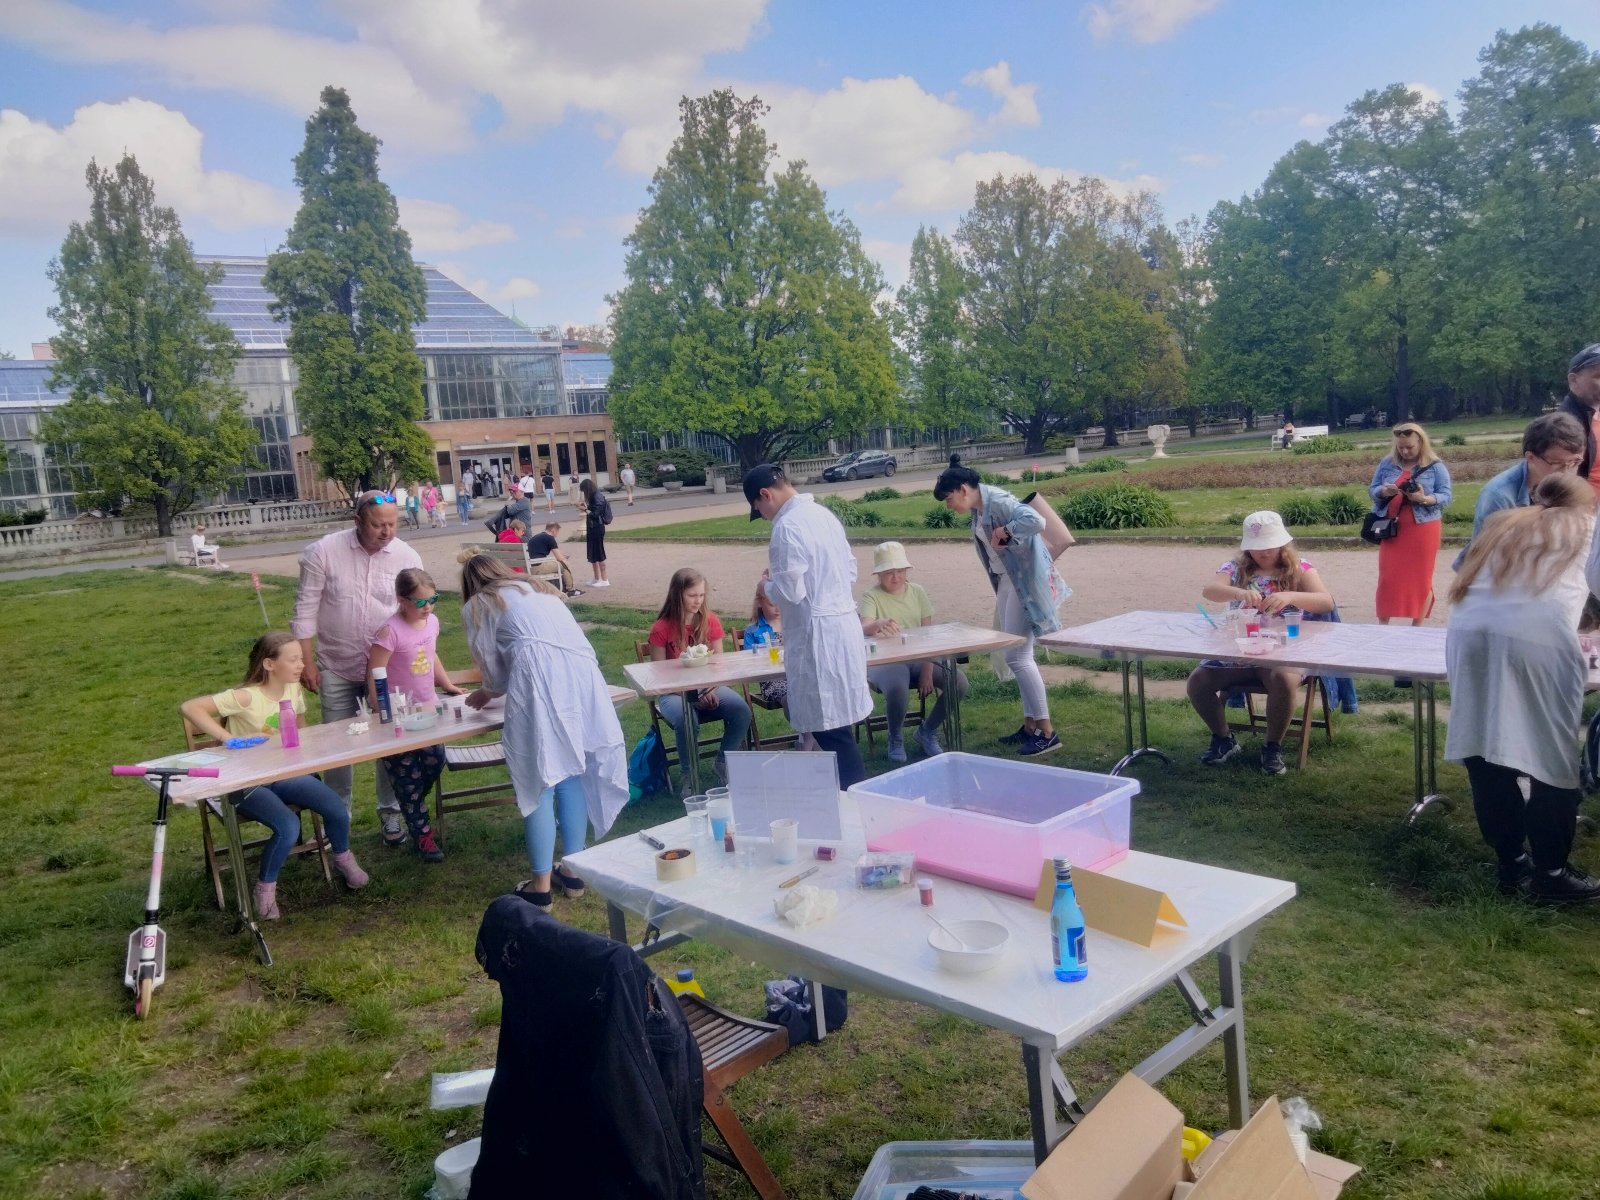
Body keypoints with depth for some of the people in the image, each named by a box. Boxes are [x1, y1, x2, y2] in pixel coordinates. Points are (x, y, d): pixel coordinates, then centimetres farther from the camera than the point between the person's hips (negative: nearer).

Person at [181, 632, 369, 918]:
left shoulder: (294, 690, -1)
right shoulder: (246, 697, -22)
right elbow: (189, 707, -28)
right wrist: (229, 739, -33)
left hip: (283, 774, 6)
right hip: (246, 783, -6)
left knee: (337, 809, -14)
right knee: (289, 827, -29)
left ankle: (343, 859, 18)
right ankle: (266, 887, -1)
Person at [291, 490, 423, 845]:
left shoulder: (407, 557, -8)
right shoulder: (323, 552, -12)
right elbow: (306, 610, -7)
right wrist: (307, 662, -7)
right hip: (336, 668, -1)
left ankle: (390, 811, 25)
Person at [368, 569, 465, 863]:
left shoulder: (431, 622, 2)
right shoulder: (390, 631, -22)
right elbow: (374, 674, -20)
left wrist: (447, 685, 18)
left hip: (427, 708, 7)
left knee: (435, 761, 5)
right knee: (406, 773, 1)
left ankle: (413, 809, 32)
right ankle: (421, 834, 10)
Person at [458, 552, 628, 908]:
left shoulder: (477, 606, 19)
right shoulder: (540, 590, 34)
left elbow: (494, 669, 17)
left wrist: (486, 694, 40)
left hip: (537, 679, -5)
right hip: (582, 673, 5)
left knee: (538, 781, 3)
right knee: (571, 772, 16)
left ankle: (541, 885, 8)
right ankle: (573, 870, 23)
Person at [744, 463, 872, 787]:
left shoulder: (787, 526, -16)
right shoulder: (823, 514, 12)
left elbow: (790, 591, -18)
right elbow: (850, 571, 18)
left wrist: (767, 583, 1)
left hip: (818, 633, -9)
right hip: (843, 623, 9)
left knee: (829, 728, -1)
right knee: (837, 722, 17)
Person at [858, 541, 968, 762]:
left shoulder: (917, 592, 5)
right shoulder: (871, 596, -6)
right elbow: (864, 628, -25)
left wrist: (927, 672, -10)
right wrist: (878, 625, -51)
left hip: (918, 658, 4)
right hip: (885, 661, -4)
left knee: (959, 683, -19)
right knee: (898, 690, -37)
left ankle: (927, 732, 7)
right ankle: (896, 739, -3)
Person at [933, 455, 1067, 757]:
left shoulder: (998, 501, -20)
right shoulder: (977, 508, 9)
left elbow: (1036, 521, -33)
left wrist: (1005, 533, -24)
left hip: (1025, 583, -10)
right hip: (1006, 583, 10)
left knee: (1017, 656, -8)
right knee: (1018, 655, 13)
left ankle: (1046, 732, -2)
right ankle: (1030, 724, 22)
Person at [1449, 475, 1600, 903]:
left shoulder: (1504, 525, 34)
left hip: (1471, 633, 4)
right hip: (1538, 637, -4)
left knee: (1486, 750, 8)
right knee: (1551, 757, 5)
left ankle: (1512, 864, 19)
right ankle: (1550, 873, 11)